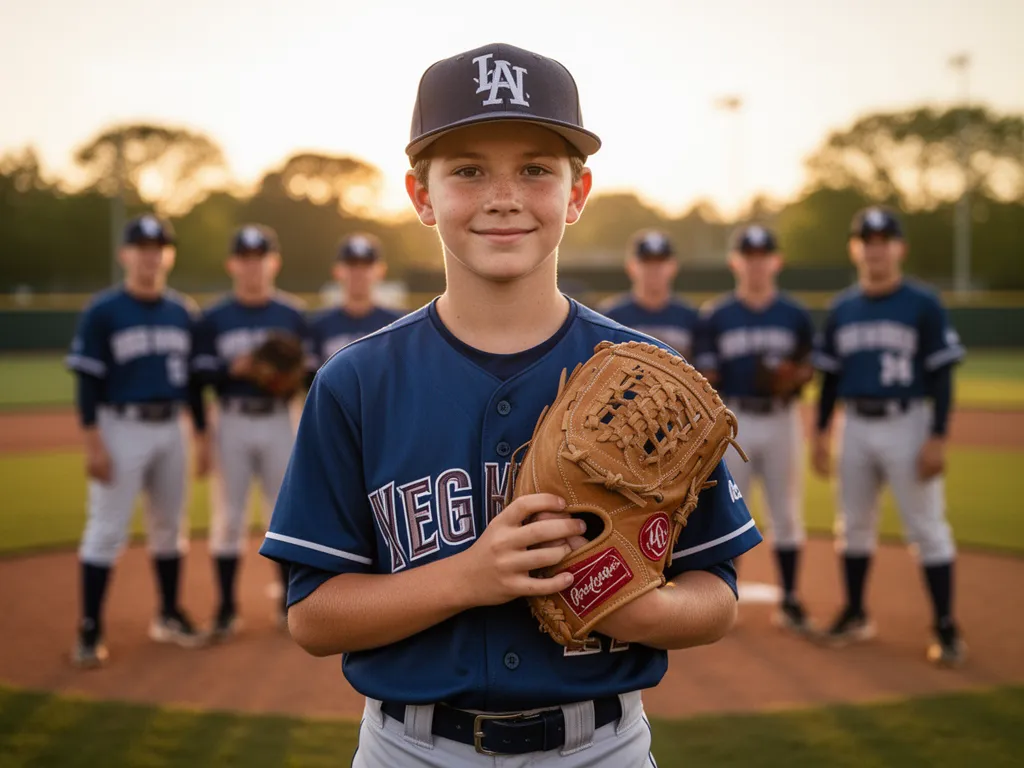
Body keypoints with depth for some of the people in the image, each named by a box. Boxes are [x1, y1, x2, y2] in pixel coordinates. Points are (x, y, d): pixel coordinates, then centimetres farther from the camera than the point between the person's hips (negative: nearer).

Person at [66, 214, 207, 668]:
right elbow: (87, 381, -9)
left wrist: (202, 436, 11)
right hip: (121, 430, -5)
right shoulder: (102, 312, -6)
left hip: (170, 429, 5)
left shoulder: (183, 313, 9)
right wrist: (93, 444, -15)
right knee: (106, 529, -5)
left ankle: (169, 617, 26)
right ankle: (90, 631, 1)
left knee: (169, 525, 13)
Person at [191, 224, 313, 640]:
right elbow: (200, 373, -3)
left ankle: (289, 604, 18)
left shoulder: (293, 314, 6)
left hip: (279, 422, 1)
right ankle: (227, 609, 10)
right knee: (228, 517, 2)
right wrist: (233, 369, -20)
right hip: (232, 423, -1)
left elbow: (309, 370, 5)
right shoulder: (213, 318, 2)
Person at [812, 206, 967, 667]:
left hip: (908, 425, -5)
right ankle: (855, 615, 26)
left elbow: (942, 375, -7)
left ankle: (946, 627, 3)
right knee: (854, 525, 12)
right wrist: (821, 432, 9)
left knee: (927, 527, -4)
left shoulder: (923, 305, -5)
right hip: (856, 426, 5)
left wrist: (938, 438, -14)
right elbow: (830, 375, 14)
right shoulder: (841, 309, 9)